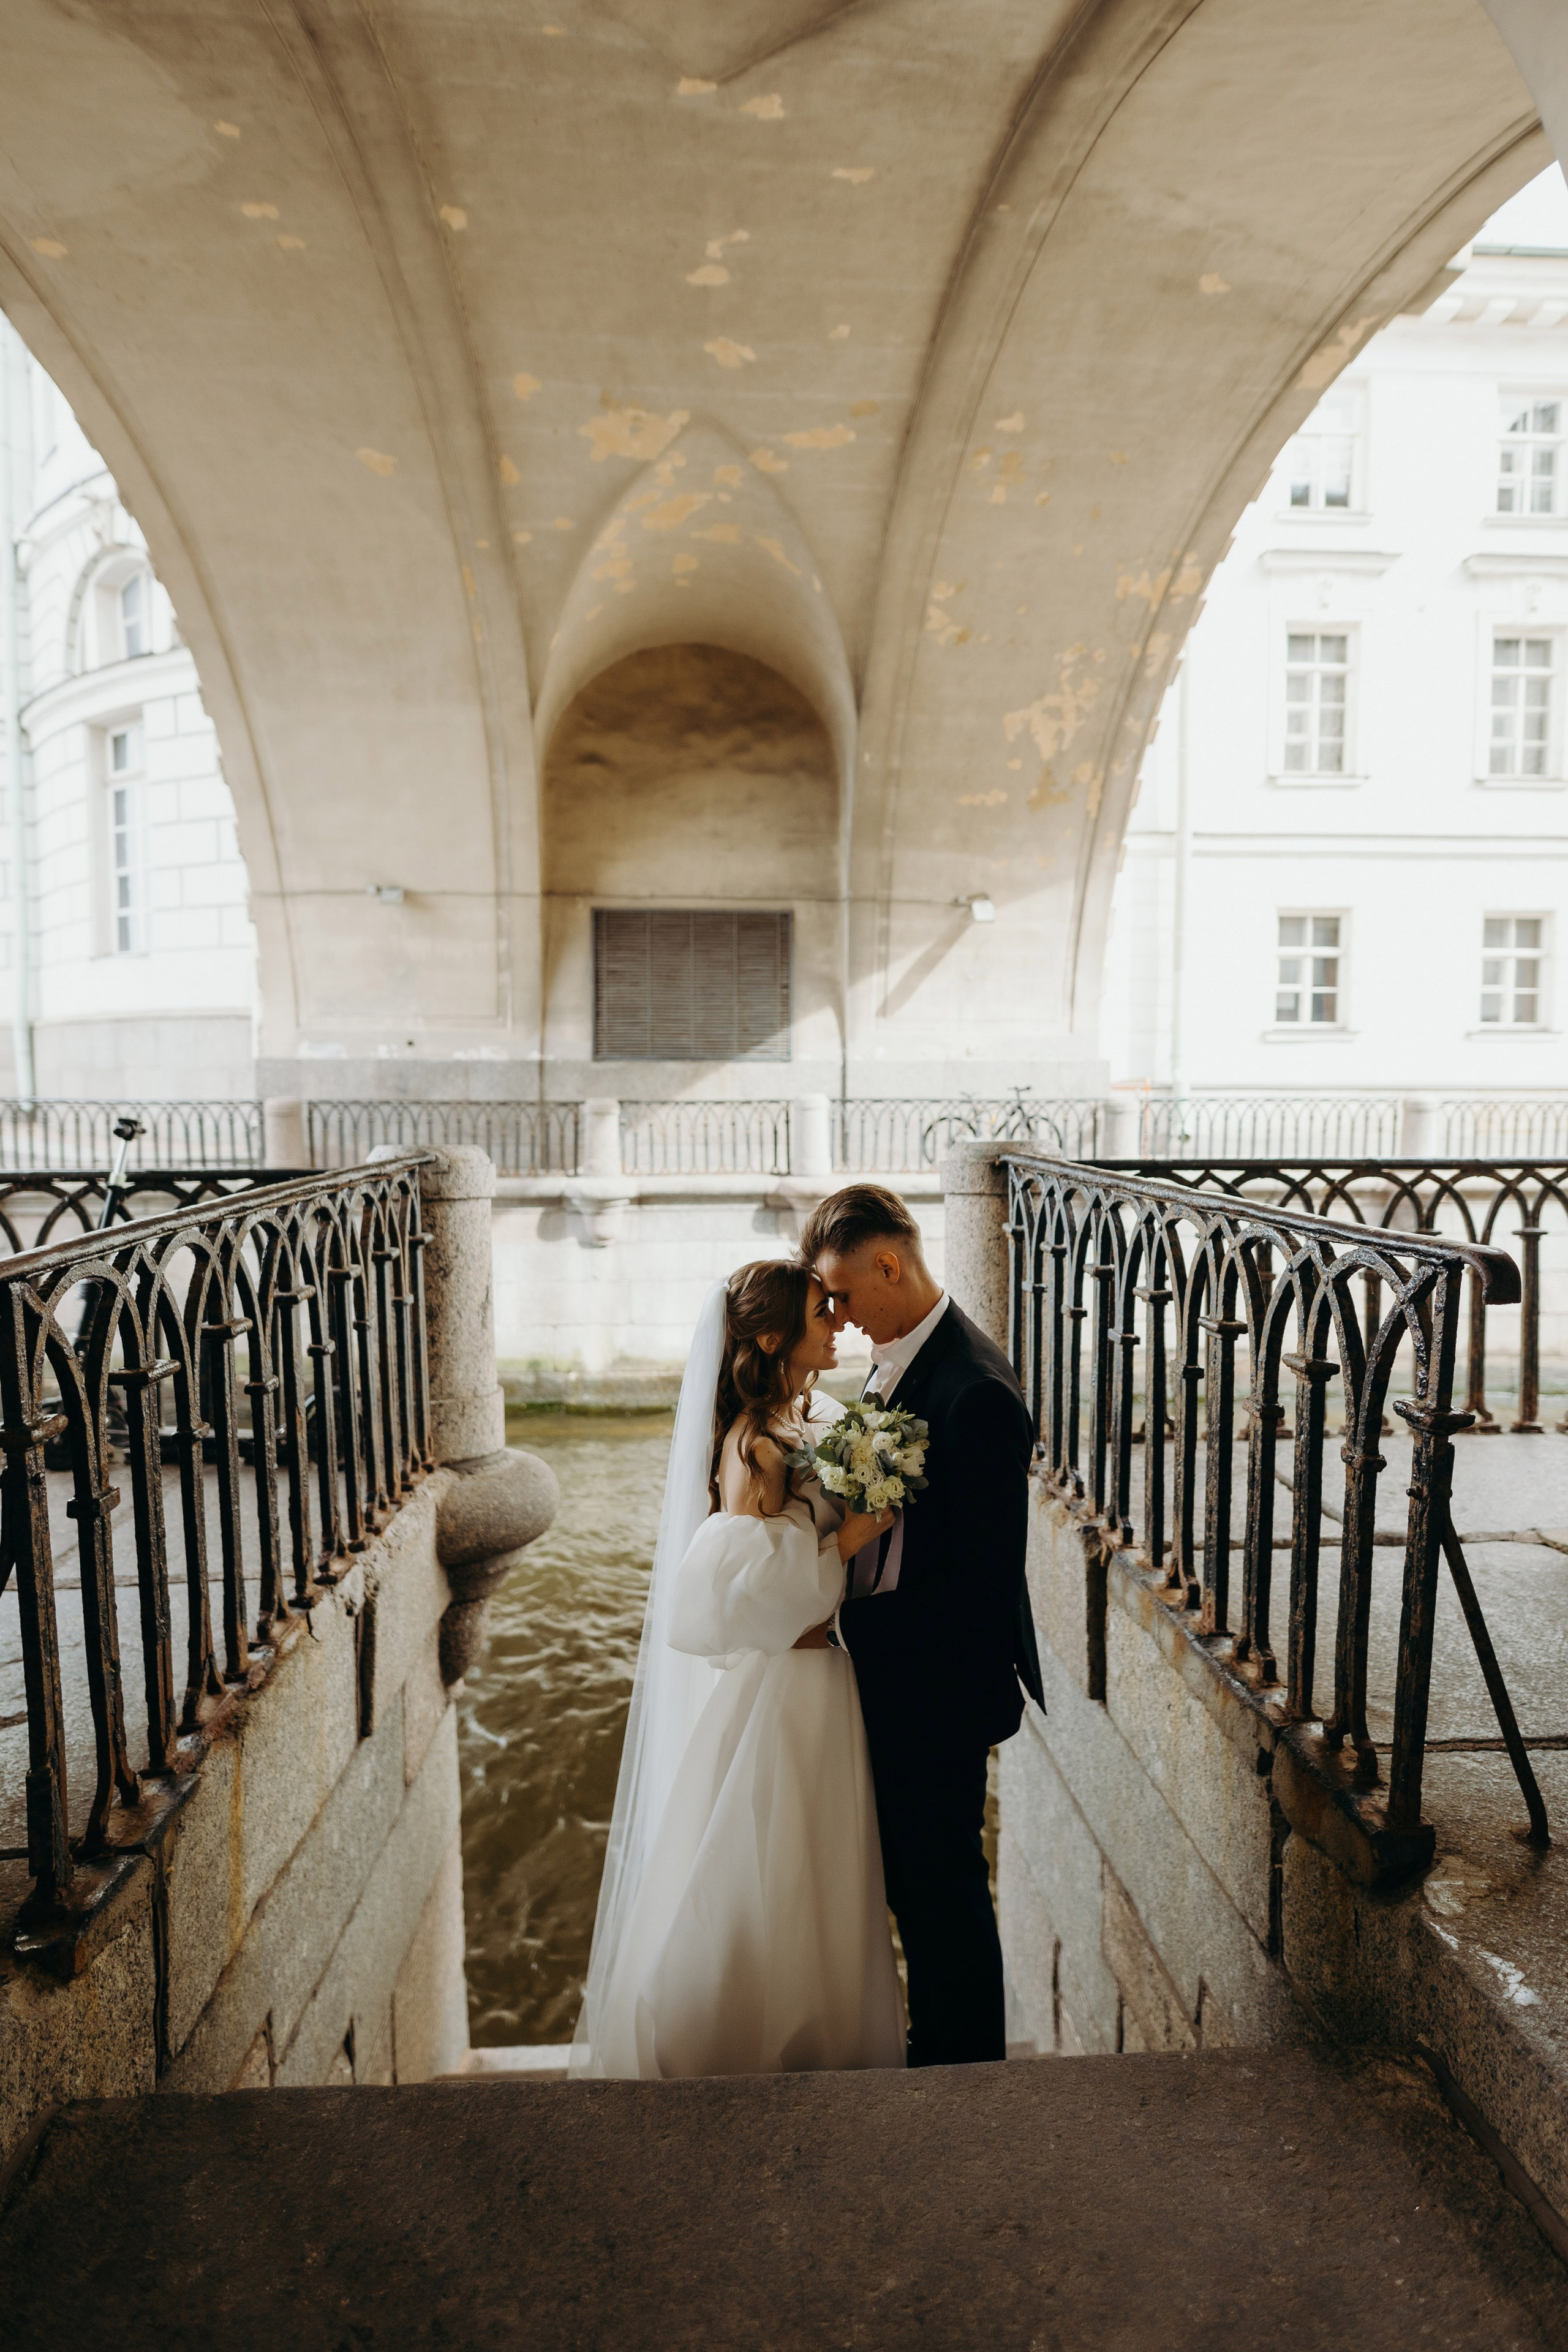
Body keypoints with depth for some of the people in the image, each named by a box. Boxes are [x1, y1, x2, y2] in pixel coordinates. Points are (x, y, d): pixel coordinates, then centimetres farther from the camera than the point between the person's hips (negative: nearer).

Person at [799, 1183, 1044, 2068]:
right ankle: (931, 2046, 47)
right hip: (892, 1676, 9)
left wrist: (844, 1622, -22)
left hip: (940, 1693, -9)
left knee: (947, 1888, 14)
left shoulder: (976, 1394, -28)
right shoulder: (899, 1357, 1)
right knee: (910, 1879, 25)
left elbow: (987, 1584, -27)